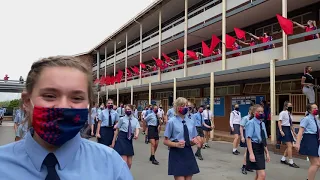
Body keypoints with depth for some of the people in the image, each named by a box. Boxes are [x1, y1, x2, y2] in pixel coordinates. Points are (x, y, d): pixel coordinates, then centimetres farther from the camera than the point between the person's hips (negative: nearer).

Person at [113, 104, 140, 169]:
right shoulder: (122, 119, 0)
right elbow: (117, 130, 3)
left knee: (129, 163, 11)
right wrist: (113, 141, 2)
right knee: (124, 161, -10)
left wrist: (136, 135, -32)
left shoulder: (135, 120, 7)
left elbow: (137, 129, -9)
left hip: (129, 140, 4)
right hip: (122, 139, -4)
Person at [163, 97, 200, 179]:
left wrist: (193, 141, -8)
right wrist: (176, 144, -23)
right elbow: (165, 141, -6)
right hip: (176, 154, -5)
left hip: (188, 153, 5)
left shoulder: (191, 122, 8)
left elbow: (194, 139, 14)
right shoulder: (171, 122, -7)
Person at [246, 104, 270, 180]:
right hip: (254, 148, -8)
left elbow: (264, 140, 18)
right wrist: (251, 154, -22)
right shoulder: (251, 123, -13)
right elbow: (248, 139, -17)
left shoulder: (263, 124, 12)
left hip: (261, 149, 9)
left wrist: (267, 153, 18)